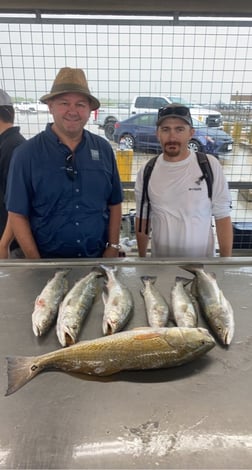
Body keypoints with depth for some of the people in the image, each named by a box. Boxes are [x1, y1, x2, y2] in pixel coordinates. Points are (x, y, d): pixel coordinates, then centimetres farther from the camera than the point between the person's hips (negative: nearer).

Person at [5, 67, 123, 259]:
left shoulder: (104, 149, -1)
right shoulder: (27, 153, -9)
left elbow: (114, 203, 4)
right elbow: (18, 214, -8)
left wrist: (113, 247, -1)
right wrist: (37, 264, -10)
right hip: (49, 261, -2)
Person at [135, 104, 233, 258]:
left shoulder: (210, 165, -11)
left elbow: (222, 217, -7)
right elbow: (142, 218, 4)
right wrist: (141, 258, 6)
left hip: (202, 258, -2)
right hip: (160, 257, 2)